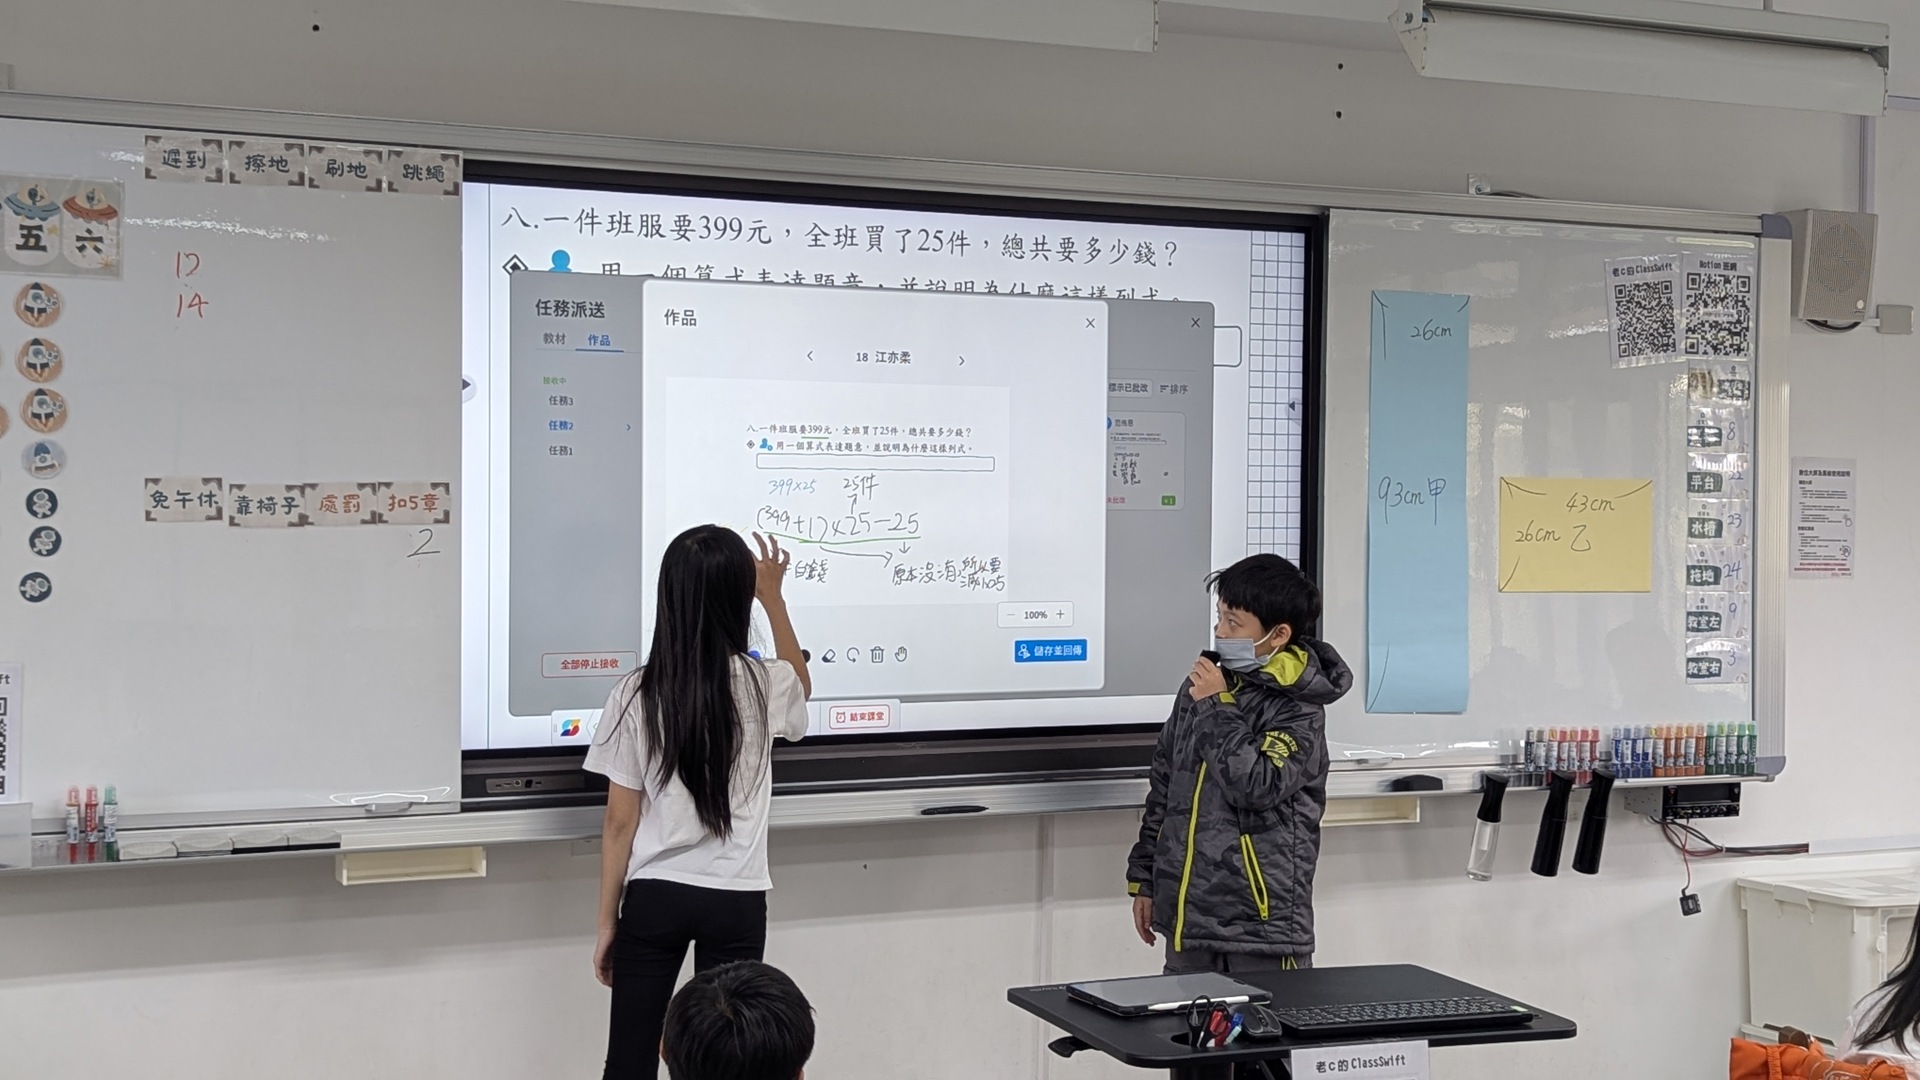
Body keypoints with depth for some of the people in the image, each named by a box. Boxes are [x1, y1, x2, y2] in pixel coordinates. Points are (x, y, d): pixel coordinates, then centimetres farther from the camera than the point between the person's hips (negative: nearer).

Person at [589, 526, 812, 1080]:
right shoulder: (763, 686, -6)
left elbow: (619, 822, -4)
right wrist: (773, 598, 26)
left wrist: (607, 921, 6)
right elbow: (801, 685, 22)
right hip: (736, 902, 1)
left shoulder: (637, 695, -9)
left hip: (653, 899, 0)